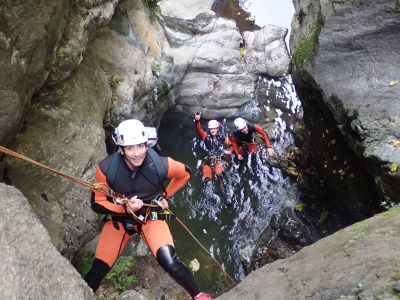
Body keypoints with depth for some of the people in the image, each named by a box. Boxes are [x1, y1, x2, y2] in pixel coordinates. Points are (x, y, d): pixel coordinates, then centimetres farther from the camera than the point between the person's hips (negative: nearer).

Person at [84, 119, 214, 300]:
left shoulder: (160, 165, -25)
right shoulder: (106, 169, -24)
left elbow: (185, 174, -2)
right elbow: (97, 203, -11)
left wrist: (165, 196, -2)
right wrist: (124, 208, -27)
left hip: (151, 216, -1)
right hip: (119, 219, 2)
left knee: (170, 263, -20)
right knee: (96, 272, 3)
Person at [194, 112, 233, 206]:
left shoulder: (221, 138, 9)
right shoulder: (206, 136, 5)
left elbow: (231, 144, 21)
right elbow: (199, 129, -13)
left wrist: (229, 151, 2)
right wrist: (197, 120, -32)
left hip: (218, 160, 0)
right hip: (208, 161, 0)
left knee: (222, 177, -23)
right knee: (206, 179, -17)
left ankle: (228, 198, -25)